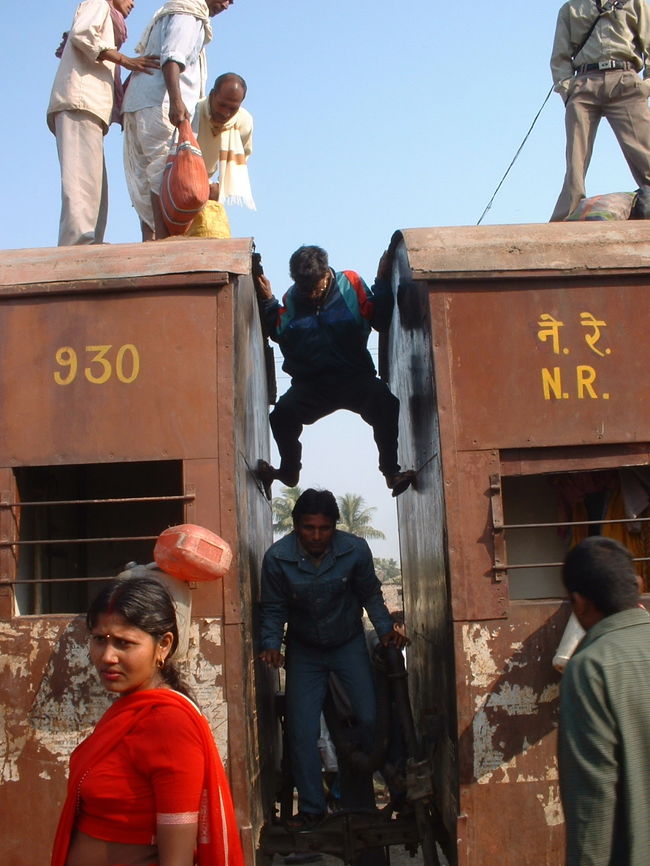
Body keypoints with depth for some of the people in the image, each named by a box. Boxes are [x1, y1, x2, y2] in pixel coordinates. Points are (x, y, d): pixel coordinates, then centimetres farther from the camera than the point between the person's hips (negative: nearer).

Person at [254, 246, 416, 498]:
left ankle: (391, 471, -17)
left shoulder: (351, 284, 1)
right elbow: (278, 333, 7)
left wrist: (382, 282, -12)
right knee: (283, 413, -25)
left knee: (385, 403, -31)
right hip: (311, 383, 2)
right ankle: (289, 471, 1)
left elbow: (381, 321, -4)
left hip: (355, 378, -1)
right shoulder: (291, 299, 7)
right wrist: (268, 302, -1)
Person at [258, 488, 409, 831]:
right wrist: (271, 645, -23)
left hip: (349, 644, 0)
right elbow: (273, 609, -9)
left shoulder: (355, 549, -19)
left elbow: (370, 594, -3)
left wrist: (386, 629, -15)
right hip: (304, 650, 0)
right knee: (302, 731, -3)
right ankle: (311, 808, 14)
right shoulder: (277, 557, -21)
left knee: (370, 718, -2)